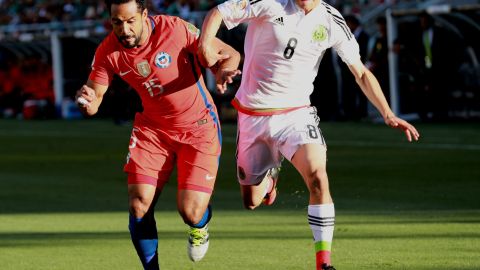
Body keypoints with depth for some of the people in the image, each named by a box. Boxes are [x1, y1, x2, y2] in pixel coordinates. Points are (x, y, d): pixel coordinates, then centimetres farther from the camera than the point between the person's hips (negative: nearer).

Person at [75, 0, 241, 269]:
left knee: (190, 212, -13)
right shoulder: (109, 51, -12)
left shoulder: (176, 30, -23)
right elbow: (93, 100, -6)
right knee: (139, 205, -11)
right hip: (152, 128, 3)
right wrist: (88, 101, -31)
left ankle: (200, 226, 27)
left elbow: (229, 54, -14)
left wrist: (223, 70, -37)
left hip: (198, 126, -3)